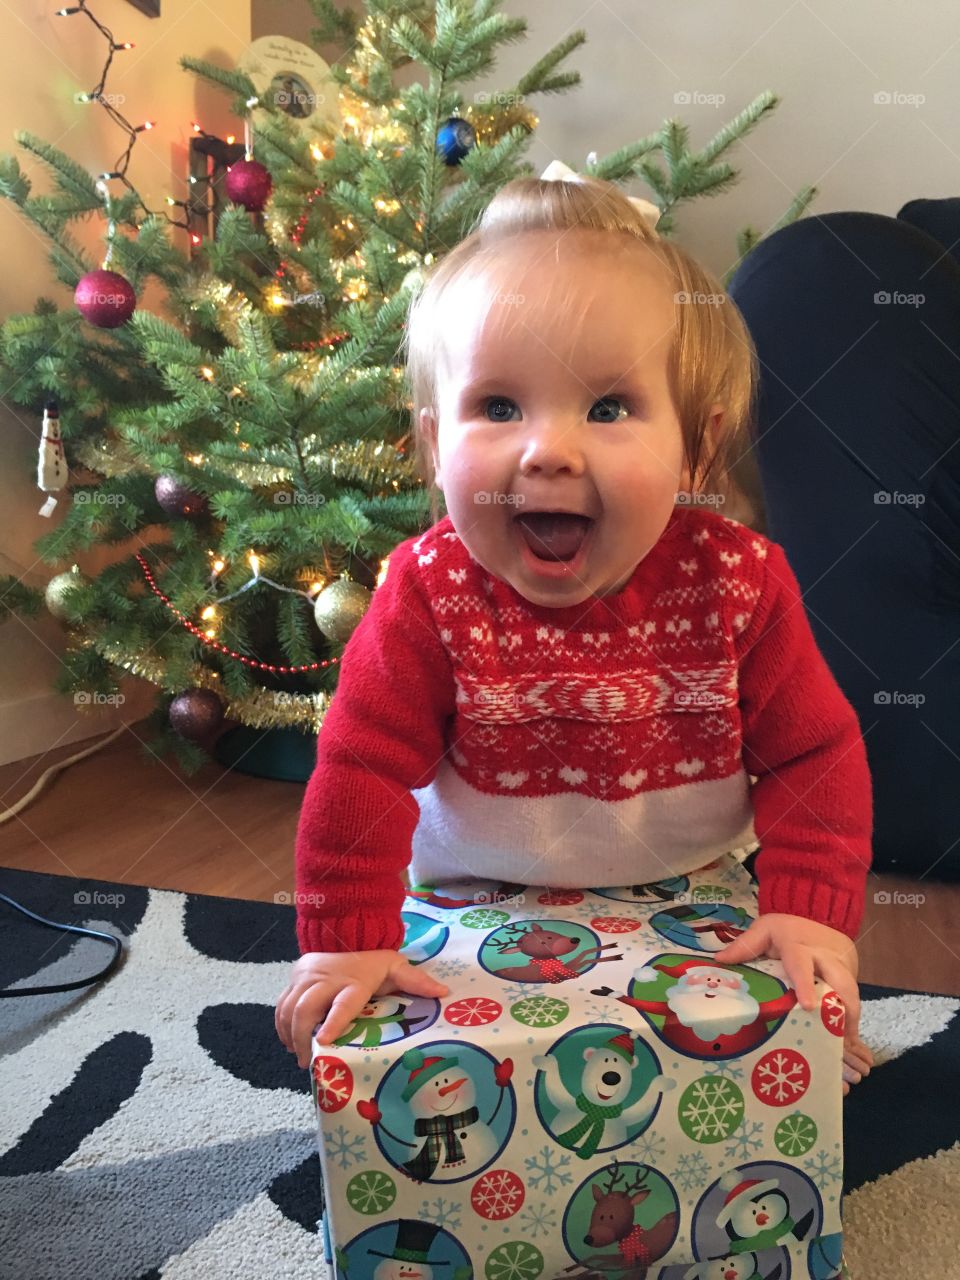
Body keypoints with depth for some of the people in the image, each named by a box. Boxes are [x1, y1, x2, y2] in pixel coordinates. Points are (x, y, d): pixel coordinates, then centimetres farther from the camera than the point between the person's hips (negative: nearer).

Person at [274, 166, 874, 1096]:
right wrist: (347, 941, -21)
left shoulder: (737, 583, -17)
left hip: (701, 904, 1)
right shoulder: (430, 595, -20)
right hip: (482, 915, 0)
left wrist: (811, 912, -19)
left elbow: (815, 753, -9)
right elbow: (362, 765, -16)